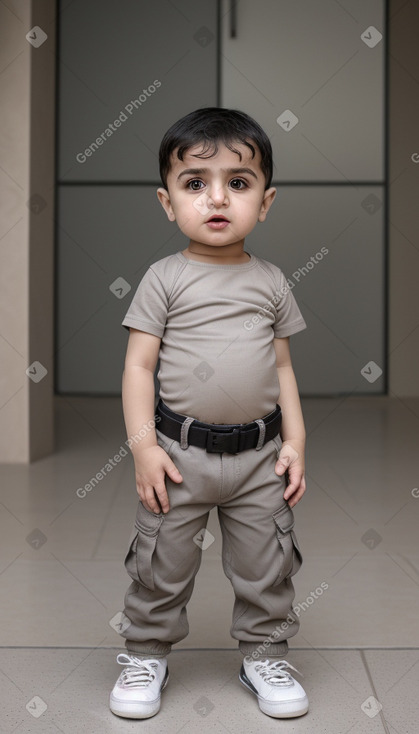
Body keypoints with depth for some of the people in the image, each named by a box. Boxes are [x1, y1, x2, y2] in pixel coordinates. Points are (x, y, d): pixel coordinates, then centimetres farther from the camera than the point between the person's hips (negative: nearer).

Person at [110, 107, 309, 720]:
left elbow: (282, 367, 8)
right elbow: (139, 364, -6)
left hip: (260, 453, 2)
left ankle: (265, 654, 32)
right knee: (162, 562, 9)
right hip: (180, 451, -2)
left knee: (267, 565, 12)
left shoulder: (271, 282, 4)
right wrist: (143, 445, -13)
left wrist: (295, 442, 3)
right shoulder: (164, 279, -4)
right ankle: (147, 654, 30)